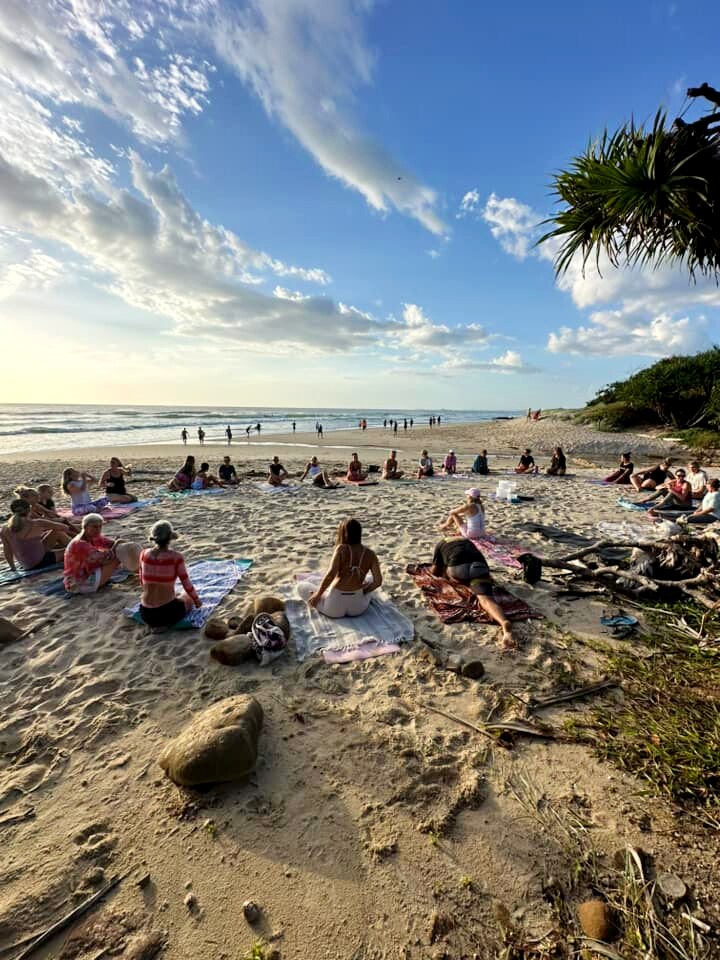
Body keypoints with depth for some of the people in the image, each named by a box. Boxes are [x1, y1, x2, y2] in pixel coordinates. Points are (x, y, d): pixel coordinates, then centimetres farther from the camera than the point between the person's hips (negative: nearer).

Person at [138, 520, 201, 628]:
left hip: (145, 615, 5)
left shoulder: (144, 554, -4)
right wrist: (197, 600, 14)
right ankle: (165, 623, 6)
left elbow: (142, 581, 12)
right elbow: (187, 585, -7)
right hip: (167, 613, -5)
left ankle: (156, 622, 13)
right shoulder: (176, 557, -16)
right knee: (189, 597, 30)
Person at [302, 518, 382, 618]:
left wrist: (317, 595, -8)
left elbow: (331, 574, -19)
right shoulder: (370, 554, -1)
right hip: (357, 608, 1)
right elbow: (378, 581, -4)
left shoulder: (342, 549, -9)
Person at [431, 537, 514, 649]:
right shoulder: (467, 541, 42)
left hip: (458, 568, -2)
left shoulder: (441, 544, 31)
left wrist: (443, 570, 52)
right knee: (486, 599, -20)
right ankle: (505, 623, -48)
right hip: (480, 566, 2)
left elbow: (434, 571, 32)